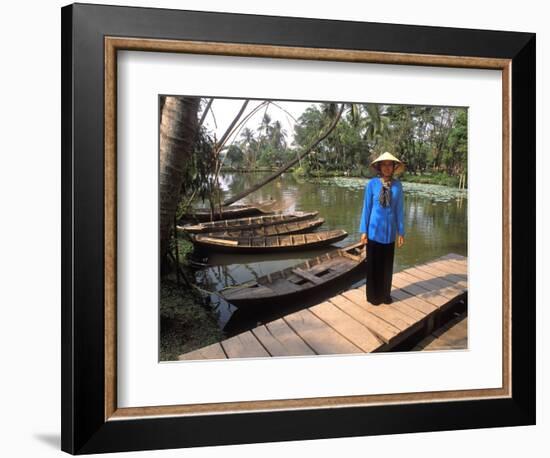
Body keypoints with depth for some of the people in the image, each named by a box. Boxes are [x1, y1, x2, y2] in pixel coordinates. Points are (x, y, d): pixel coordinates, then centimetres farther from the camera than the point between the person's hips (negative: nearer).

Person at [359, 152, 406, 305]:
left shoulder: (397, 185, -3)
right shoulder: (372, 184, -9)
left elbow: (399, 209, 2)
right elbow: (366, 208, -4)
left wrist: (401, 232, 3)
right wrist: (363, 231, -5)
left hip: (389, 231, 2)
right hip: (374, 230, -2)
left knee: (387, 264, 13)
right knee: (373, 263, 8)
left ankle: (385, 294, 29)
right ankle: (373, 295, 22)